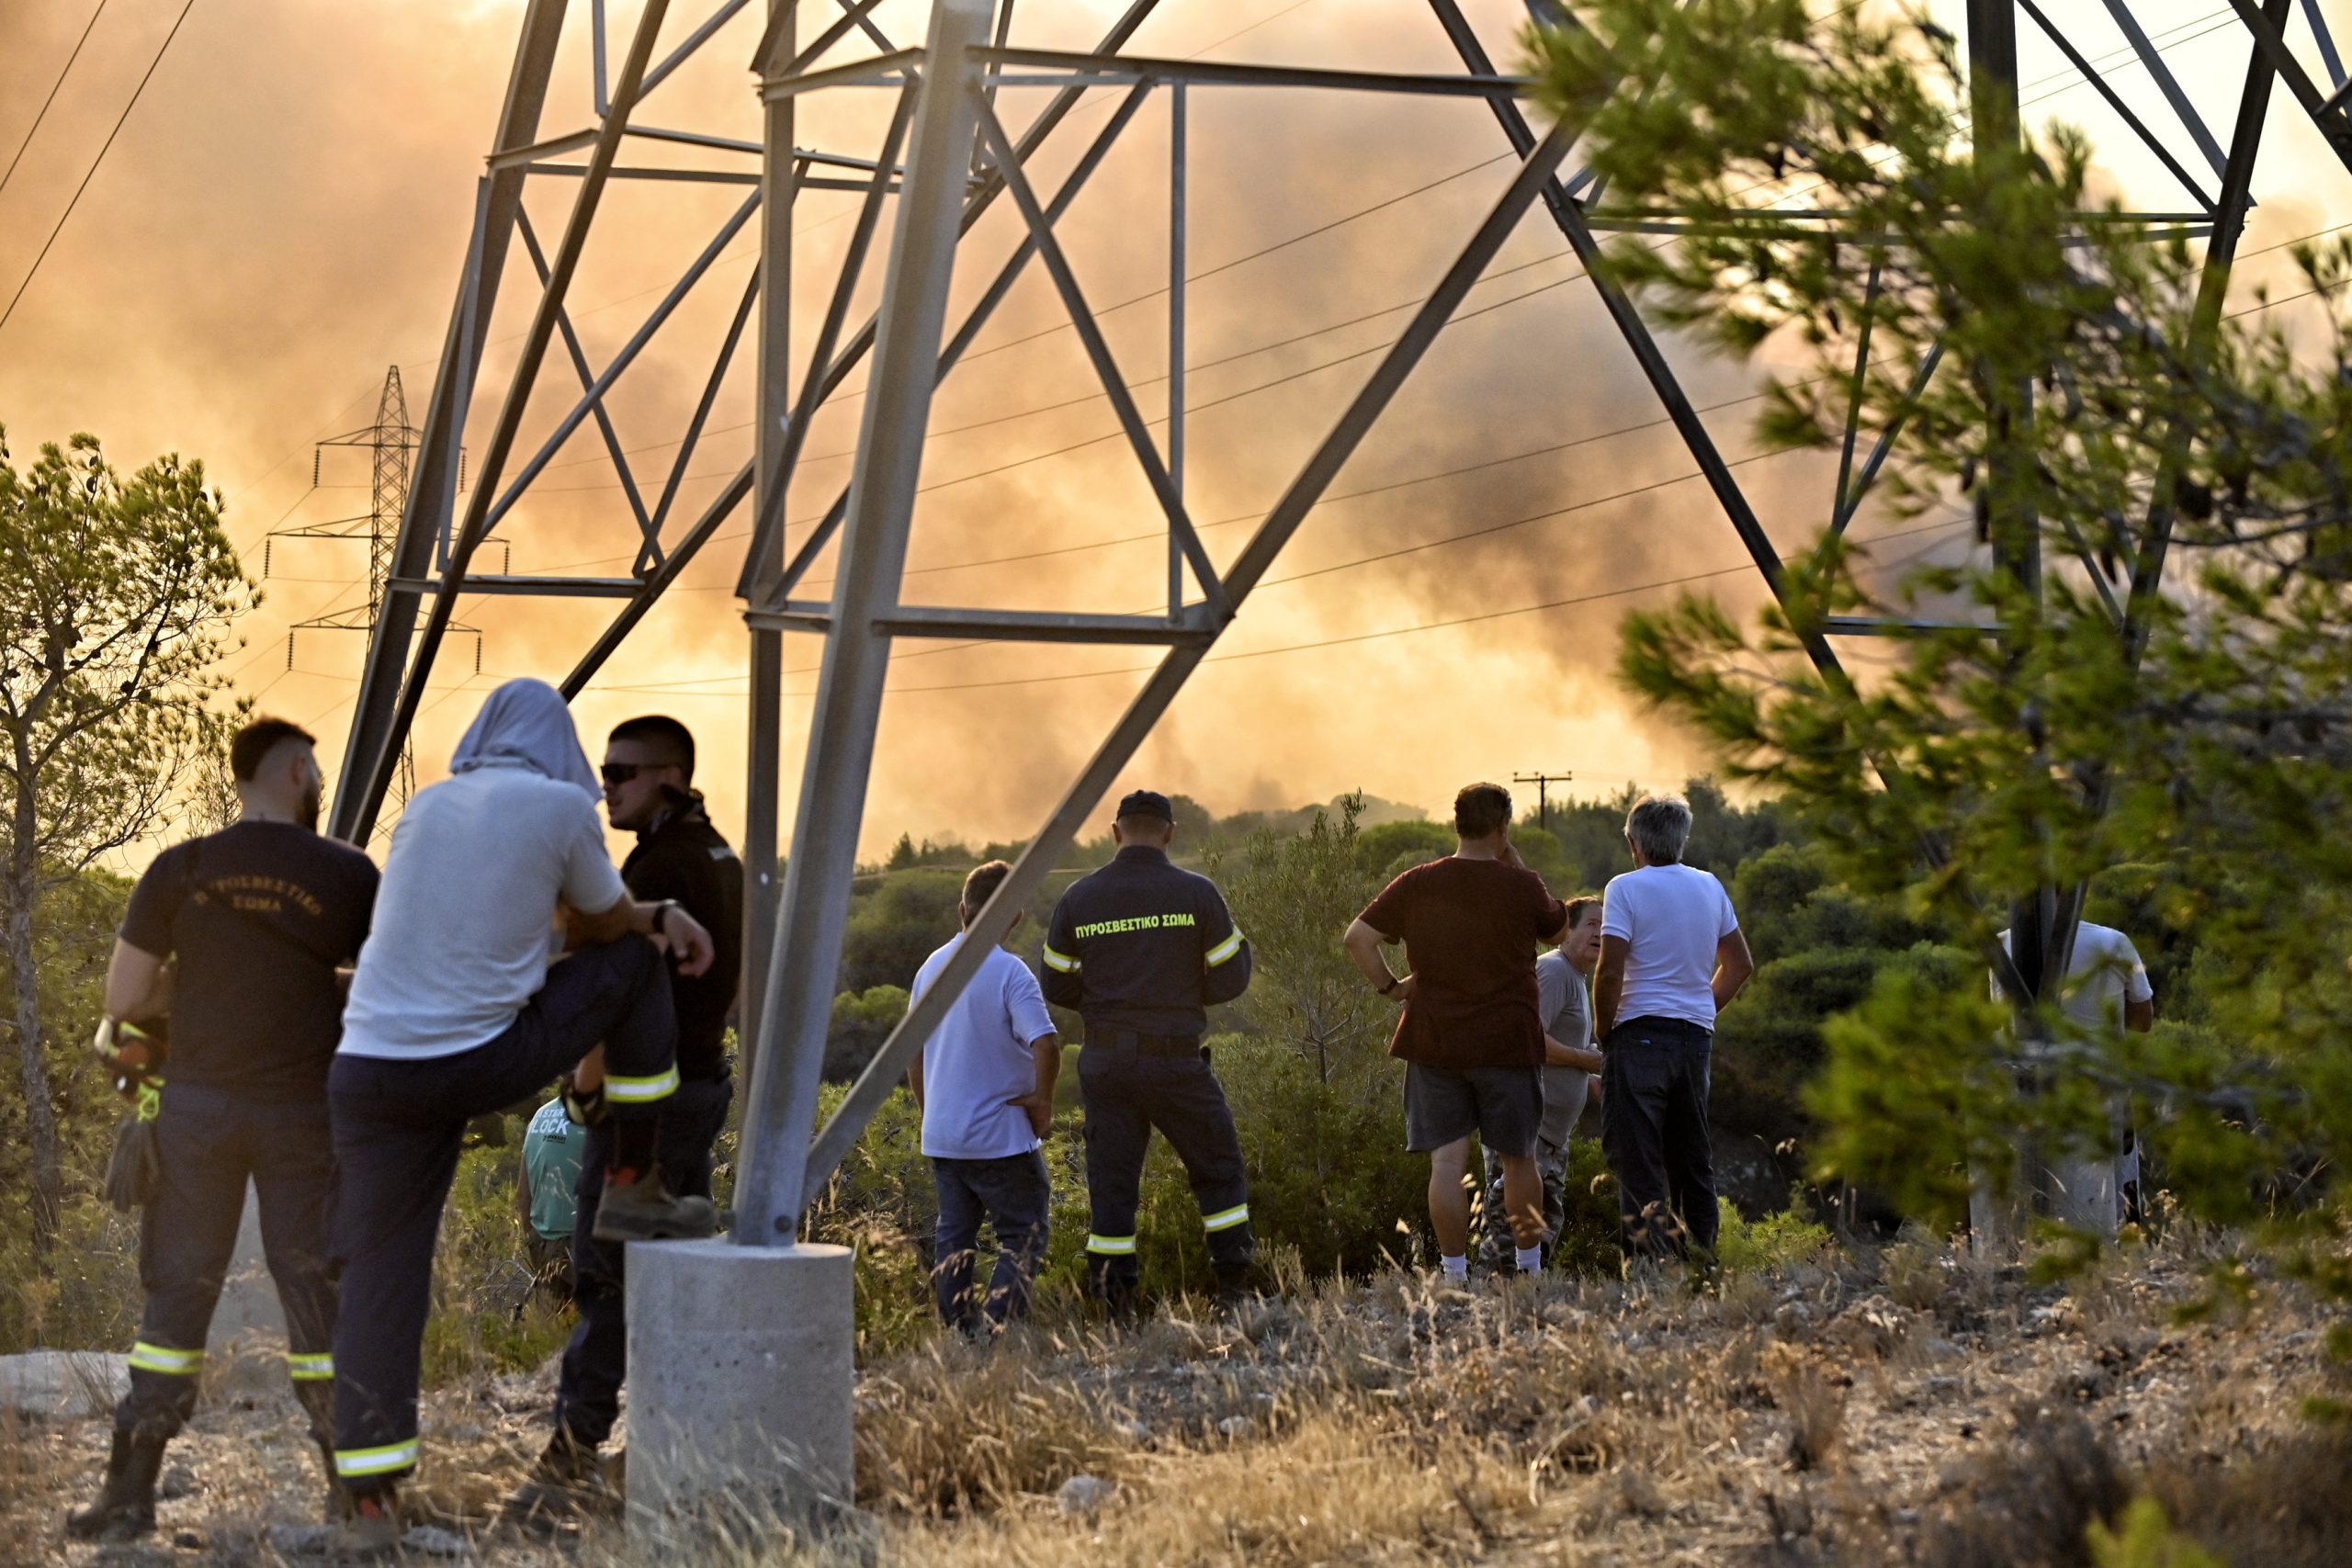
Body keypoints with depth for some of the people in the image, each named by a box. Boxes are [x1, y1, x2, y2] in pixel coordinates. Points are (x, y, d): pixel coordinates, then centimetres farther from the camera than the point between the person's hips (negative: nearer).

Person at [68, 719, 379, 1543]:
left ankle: (131, 1492, 9)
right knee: (318, 1293, 6)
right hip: (304, 1109, -1)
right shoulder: (349, 874, -4)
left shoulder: (180, 871, -2)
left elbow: (123, 997, -2)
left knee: (175, 1292, 8)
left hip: (198, 1104, 1)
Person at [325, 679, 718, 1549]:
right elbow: (601, 926, 11)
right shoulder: (563, 806, -2)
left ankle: (371, 1499, 4)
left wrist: (659, 913, 29)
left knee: (381, 1271, 9)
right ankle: (633, 1190, 22)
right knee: (636, 964, 16)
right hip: (482, 1064, -4)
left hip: (372, 1071, 4)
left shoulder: (426, 806, 15)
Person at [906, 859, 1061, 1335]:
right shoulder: (1010, 973, -14)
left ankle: (961, 1332, 15)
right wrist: (1042, 1100, -10)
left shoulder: (932, 967, 6)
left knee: (954, 1235, 15)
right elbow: (1046, 1045, -25)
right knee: (1023, 1233, 5)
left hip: (941, 1133, 6)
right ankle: (999, 1328, -7)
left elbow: (913, 1052, 14)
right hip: (1001, 1135, -6)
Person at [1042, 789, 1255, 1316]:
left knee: (1111, 1181, 8)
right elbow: (1229, 979, -4)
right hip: (1176, 1064, -2)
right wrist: (1240, 942, 17)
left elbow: (1058, 986, 7)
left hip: (1105, 1062, 2)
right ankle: (1235, 1288, 11)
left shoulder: (1078, 898, 2)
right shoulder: (1197, 893, -7)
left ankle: (1115, 1307, 5)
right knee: (1219, 1172, 14)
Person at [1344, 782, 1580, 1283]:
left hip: (1434, 1044, 1)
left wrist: (1389, 986, 7)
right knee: (1518, 1158, 13)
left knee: (1447, 1161, 1)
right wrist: (1514, 861, 11)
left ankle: (1455, 1276, 0)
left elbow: (1357, 937, -4)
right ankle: (1529, 1269, 23)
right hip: (1507, 1045, -1)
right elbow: (1558, 925, 13)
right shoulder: (1521, 886, -7)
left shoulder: (1416, 884, -1)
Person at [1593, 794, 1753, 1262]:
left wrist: (1604, 1031, -3)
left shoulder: (1625, 889, -8)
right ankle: (1701, 1255, 15)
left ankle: (1653, 1256, -15)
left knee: (1635, 1155, -4)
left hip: (1641, 1035, -6)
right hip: (1697, 1036, 6)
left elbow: (1610, 972, -16)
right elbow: (1740, 965, 18)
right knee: (1693, 1157, 13)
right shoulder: (1709, 887, 10)